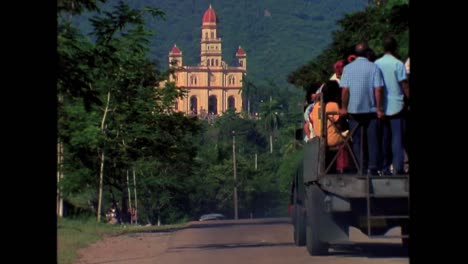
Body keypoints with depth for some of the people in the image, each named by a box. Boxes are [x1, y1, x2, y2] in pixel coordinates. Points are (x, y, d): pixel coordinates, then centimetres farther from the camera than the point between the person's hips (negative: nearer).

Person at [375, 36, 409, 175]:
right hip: (396, 106, -4)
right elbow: (404, 85, -9)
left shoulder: (376, 64, 3)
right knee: (397, 138, -2)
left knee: (384, 138, 8)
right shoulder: (398, 64, -10)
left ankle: (385, 168, 8)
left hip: (381, 107, 4)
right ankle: (399, 167, -6)